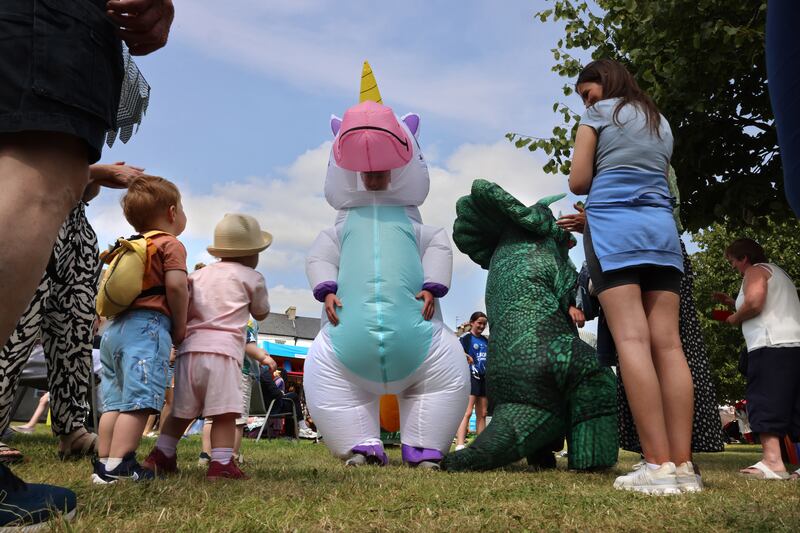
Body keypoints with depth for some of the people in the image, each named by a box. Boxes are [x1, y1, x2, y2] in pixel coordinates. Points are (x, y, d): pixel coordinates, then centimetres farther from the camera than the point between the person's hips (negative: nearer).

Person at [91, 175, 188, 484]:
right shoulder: (170, 244, -1)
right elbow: (176, 286, -15)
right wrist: (180, 327, -4)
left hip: (115, 326, 9)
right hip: (147, 326, -9)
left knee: (115, 400, 10)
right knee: (138, 400, -11)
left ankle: (104, 463, 11)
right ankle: (117, 466, -15)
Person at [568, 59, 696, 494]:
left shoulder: (598, 114, 10)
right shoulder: (662, 124, 28)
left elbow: (578, 182, 3)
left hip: (613, 225, -5)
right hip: (661, 227, 6)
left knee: (631, 339, -15)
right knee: (667, 343, -4)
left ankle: (658, 464, -22)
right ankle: (683, 464, -9)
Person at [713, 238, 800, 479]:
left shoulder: (756, 271, 2)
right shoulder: (779, 273, 30)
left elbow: (754, 304, -15)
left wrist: (735, 318, 3)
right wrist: (733, 302, 31)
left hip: (771, 346, -9)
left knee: (764, 401, -12)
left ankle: (772, 460, -20)